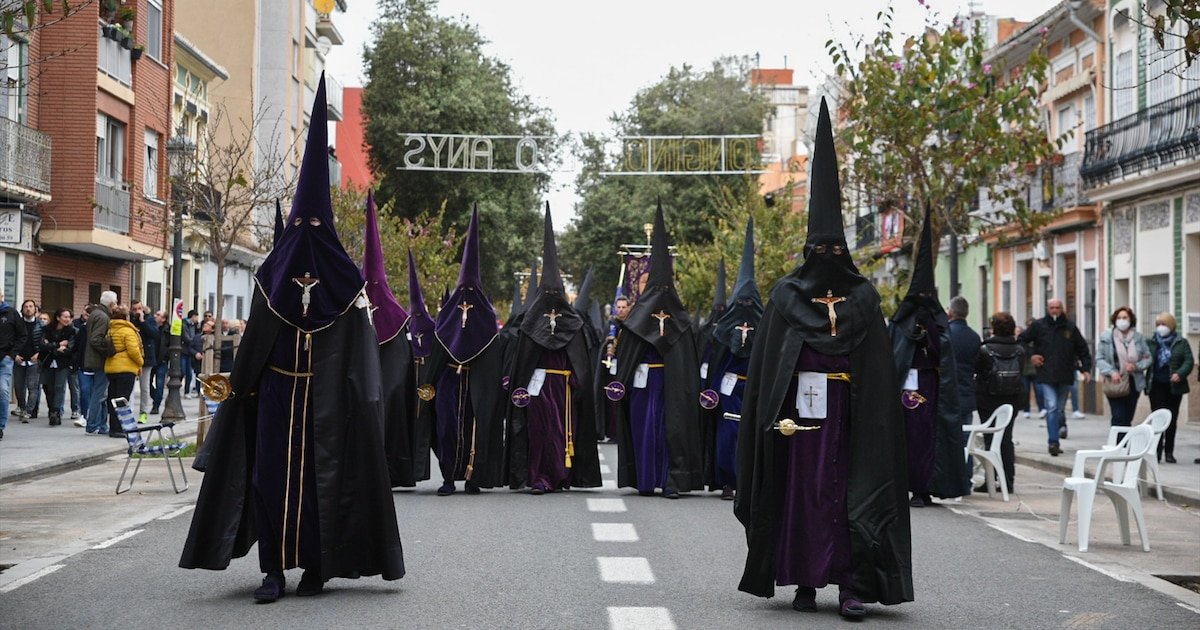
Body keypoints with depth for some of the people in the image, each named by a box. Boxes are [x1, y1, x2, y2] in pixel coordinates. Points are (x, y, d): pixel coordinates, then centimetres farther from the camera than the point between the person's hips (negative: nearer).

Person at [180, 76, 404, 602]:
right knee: (270, 472, -3)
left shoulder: (345, 282, 2)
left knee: (321, 474, 2)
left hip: (327, 396, -1)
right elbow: (253, 340, 6)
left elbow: (360, 353, 0)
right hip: (275, 390, 2)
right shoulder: (271, 276, 7)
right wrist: (241, 384, 2)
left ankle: (316, 565, 13)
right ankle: (274, 568, 0)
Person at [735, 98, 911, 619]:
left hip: (846, 411, 0)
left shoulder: (863, 297, 7)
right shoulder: (786, 295, 6)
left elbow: (877, 367, 5)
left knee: (850, 492, -3)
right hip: (798, 406, 0)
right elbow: (767, 363, 3)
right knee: (799, 491, 2)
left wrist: (872, 419, -4)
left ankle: (852, 584, -3)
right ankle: (805, 582, 10)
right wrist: (775, 415, -6)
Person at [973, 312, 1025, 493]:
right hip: (1012, 400, 4)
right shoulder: (1019, 350, -2)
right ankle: (1008, 481, 11)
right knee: (1007, 439, 11)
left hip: (988, 400, -3)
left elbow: (974, 368, -5)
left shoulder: (985, 350, -13)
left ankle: (990, 480, 0)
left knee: (990, 439, 3)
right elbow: (1021, 372, 4)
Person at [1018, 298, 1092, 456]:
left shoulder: (1070, 327, 7)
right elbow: (1021, 341, 8)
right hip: (1046, 376, -2)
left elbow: (1082, 349, 13)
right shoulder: (1038, 326, 1)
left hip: (1065, 376, 3)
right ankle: (1053, 442, -13)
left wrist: (1085, 368, 4)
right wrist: (1030, 356, -3)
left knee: (1060, 408, 12)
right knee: (1052, 407, -12)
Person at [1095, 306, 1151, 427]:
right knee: (1119, 418, -12)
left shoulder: (1138, 338, 5)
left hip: (1133, 384, 3)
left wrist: (1136, 366, -11)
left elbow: (1147, 358, 8)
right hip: (1114, 385, -3)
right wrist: (1111, 372, -18)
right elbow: (1099, 359, -3)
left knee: (1128, 419, 9)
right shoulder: (1106, 337, -2)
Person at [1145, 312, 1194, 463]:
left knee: (1172, 419, 6)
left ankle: (1169, 452, 15)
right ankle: (1157, 451, -6)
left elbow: (1189, 361, -1)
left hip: (1174, 386, 1)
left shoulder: (1181, 343, 6)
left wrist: (1180, 374, -18)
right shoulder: (1150, 343, 8)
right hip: (1157, 386, 0)